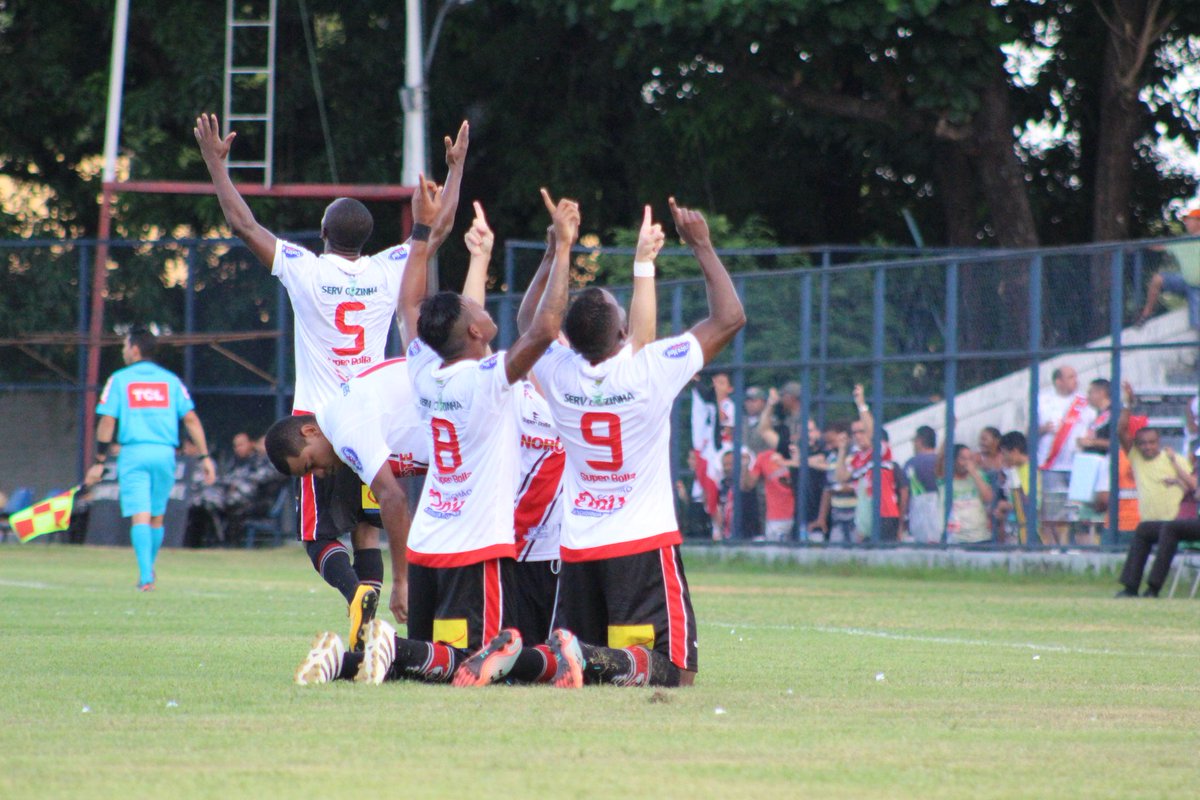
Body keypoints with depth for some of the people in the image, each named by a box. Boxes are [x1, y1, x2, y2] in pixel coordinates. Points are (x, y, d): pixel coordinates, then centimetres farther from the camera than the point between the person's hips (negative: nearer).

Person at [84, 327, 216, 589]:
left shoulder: (119, 380, 3)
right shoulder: (170, 380, 10)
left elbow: (107, 422, -3)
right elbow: (191, 420, 3)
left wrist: (99, 462, 1)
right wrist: (205, 457, 4)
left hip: (133, 452, -3)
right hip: (165, 452, 3)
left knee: (140, 516, -7)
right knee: (157, 516, 17)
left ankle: (146, 575, -20)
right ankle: (148, 570, 26)